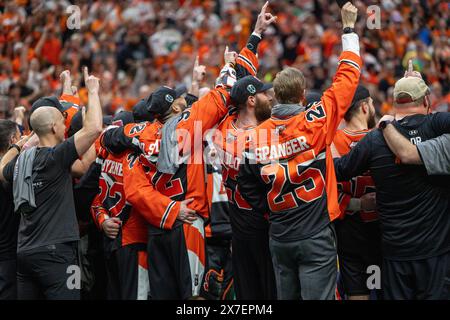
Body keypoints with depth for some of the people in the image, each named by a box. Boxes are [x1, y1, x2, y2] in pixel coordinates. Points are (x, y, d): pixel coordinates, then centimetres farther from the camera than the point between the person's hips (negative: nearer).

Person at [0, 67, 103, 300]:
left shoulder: (20, 160, 10)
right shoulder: (55, 157, -12)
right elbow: (94, 128, -18)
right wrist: (93, 92, -6)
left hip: (25, 252, 8)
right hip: (54, 252, -8)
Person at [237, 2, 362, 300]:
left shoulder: (257, 136, -2)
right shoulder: (315, 122, -11)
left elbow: (247, 185, 9)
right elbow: (347, 78, -2)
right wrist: (349, 27, 8)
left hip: (280, 238, 4)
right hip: (316, 236, -4)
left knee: (286, 296, 15)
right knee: (318, 296, -5)